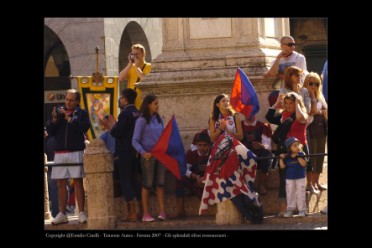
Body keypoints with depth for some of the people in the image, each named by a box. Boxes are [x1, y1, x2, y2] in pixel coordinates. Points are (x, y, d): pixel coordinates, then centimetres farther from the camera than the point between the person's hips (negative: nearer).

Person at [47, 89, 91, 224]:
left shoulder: (82, 113, 4)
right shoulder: (59, 111, 12)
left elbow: (84, 127, -14)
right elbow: (50, 132, 7)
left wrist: (69, 118, -12)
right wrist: (54, 119, -9)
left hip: (76, 152, -3)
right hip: (60, 153, 3)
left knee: (78, 182, -5)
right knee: (61, 184, 4)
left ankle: (82, 213, -3)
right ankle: (62, 214, 9)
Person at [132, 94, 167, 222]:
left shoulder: (159, 119, 9)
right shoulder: (142, 120, -7)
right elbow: (135, 141, -10)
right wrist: (143, 152, -24)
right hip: (148, 156, -5)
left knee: (160, 183, 2)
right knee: (147, 184, 0)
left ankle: (162, 211, 3)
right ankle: (146, 213, 5)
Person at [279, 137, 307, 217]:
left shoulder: (301, 154, -5)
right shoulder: (287, 157, 0)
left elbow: (304, 164, -17)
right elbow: (282, 166, 0)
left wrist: (298, 156, -23)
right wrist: (281, 159, -13)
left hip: (300, 178, -2)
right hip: (289, 178, 2)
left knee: (300, 194, -1)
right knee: (290, 194, 7)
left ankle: (302, 210, 6)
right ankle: (290, 210, 15)